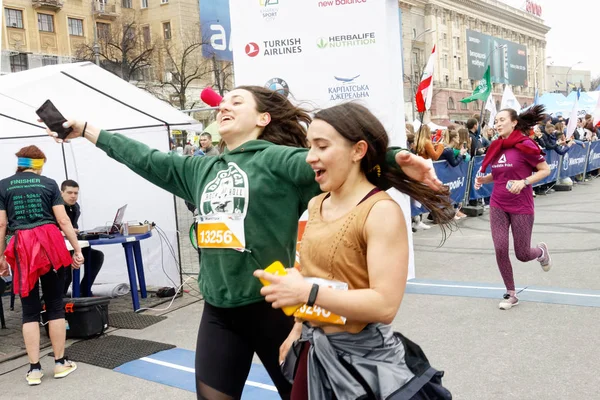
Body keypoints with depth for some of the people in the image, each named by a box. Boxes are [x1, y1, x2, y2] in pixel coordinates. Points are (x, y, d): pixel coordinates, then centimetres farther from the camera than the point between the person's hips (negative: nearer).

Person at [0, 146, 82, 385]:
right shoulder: (49, 184, 4)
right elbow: (63, 221, -1)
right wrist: (77, 249, 3)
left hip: (22, 248, 1)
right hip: (50, 244, 0)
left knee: (30, 310, 8)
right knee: (55, 305, 8)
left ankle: (34, 369, 8)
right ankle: (60, 363, 15)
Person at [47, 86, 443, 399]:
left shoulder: (279, 160, -9)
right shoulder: (201, 168, 11)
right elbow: (146, 159, 17)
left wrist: (395, 160, -38)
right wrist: (85, 129, 21)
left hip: (273, 305, -6)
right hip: (218, 311, 6)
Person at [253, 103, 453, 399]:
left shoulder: (381, 211, -18)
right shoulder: (315, 205, 4)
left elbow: (386, 305, -24)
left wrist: (308, 293, -29)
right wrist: (299, 327, 16)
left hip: (363, 357, -6)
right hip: (314, 350, 7)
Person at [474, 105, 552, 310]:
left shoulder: (525, 144, -12)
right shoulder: (496, 147, 4)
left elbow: (545, 170, -8)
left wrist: (523, 182, -22)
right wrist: (483, 179, -2)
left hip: (521, 207, -4)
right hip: (497, 205, 4)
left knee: (522, 255, 5)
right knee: (500, 250, -5)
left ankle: (541, 251, 43)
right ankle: (511, 294, 13)